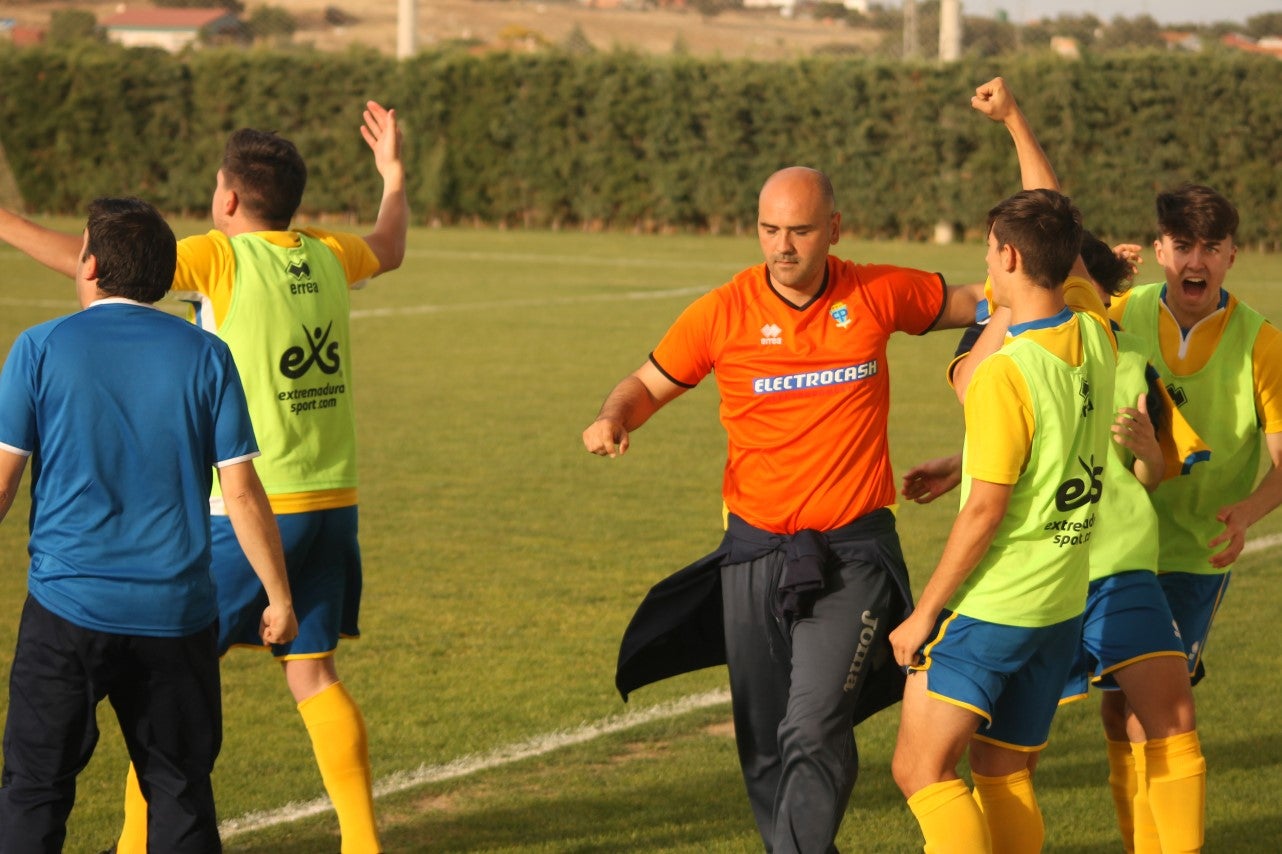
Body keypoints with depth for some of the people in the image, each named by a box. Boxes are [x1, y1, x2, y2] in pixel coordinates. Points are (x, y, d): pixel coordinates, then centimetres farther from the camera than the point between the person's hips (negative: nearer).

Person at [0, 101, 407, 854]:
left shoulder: (224, 257, -10)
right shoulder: (325, 256, 8)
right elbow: (389, 248, 31)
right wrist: (393, 173, 47)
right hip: (333, 502, 6)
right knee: (313, 674, 10)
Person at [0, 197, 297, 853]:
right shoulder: (206, 356, 1)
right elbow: (241, 491, 0)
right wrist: (278, 596, 9)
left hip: (67, 608, -1)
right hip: (175, 614, 2)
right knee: (181, 792, 9)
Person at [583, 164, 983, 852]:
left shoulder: (878, 294, -2)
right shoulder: (722, 312, -4)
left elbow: (981, 304, 14)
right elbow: (649, 384, 8)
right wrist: (613, 418, -15)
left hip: (852, 553, -2)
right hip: (755, 549, 2)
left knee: (813, 731, -16)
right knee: (763, 745, 9)